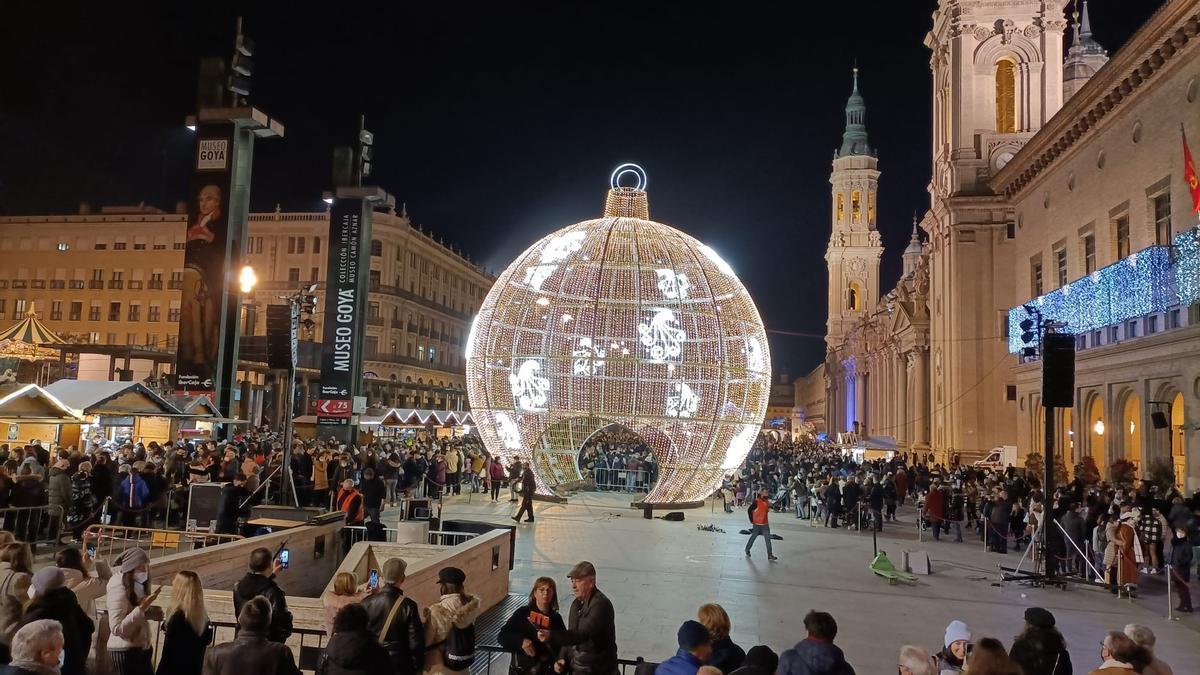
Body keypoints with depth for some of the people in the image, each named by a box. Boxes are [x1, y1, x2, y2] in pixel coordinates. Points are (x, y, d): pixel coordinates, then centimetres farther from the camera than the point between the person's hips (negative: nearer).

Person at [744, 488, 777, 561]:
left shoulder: (767, 501, 4)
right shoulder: (756, 501, -16)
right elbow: (749, 510, -14)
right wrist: (752, 520, -12)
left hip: (765, 524, 5)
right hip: (757, 524, -5)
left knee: (768, 539, -1)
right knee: (753, 537, 11)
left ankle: (770, 555, 3)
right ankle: (747, 550, 32)